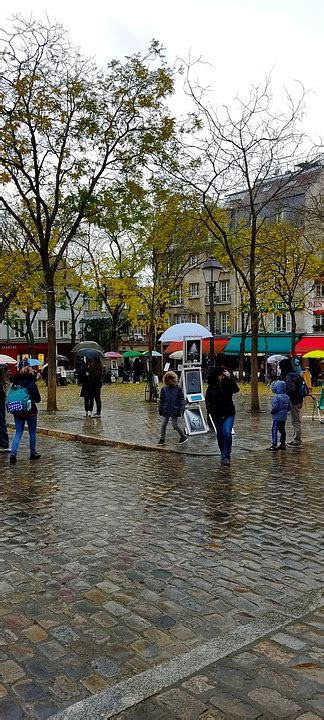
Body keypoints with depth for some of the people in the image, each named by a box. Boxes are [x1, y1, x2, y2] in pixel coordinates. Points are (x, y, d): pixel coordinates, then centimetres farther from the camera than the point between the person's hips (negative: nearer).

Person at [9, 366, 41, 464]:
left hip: (17, 412, 4)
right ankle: (33, 453, 22)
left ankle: (13, 453, -5)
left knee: (18, 433, 8)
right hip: (31, 412, -3)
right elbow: (38, 399, -8)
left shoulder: (15, 383, 0)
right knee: (32, 433, 12)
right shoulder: (32, 384, -12)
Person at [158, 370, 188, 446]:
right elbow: (161, 400, 9)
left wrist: (182, 409, -9)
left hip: (174, 410, -3)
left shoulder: (178, 389, -5)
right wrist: (160, 410, 10)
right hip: (166, 410, 3)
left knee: (175, 425, -1)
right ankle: (162, 439, 14)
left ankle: (183, 437, 18)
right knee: (163, 424, 3)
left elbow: (182, 399, -2)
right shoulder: (164, 389, 2)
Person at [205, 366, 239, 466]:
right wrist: (209, 409, -8)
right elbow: (207, 399, 6)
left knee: (227, 433, -18)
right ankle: (224, 455, 27)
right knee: (220, 435, 10)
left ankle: (226, 456, -9)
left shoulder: (229, 384, -5)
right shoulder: (212, 386, -1)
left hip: (228, 414, -2)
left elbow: (236, 389, -26)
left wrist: (230, 377, -31)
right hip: (217, 415, 2)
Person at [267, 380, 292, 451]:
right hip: (284, 417, 8)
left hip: (277, 417, -8)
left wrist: (271, 411, -5)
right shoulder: (287, 397, 7)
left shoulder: (276, 397, -18)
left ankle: (274, 445, -6)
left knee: (274, 430, -4)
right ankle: (283, 444, 20)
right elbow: (289, 407, 10)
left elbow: (275, 407, -23)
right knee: (282, 430, 14)